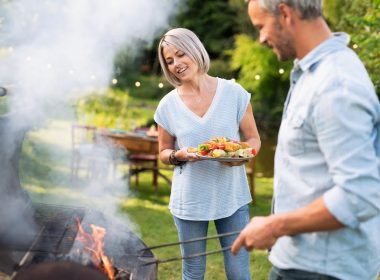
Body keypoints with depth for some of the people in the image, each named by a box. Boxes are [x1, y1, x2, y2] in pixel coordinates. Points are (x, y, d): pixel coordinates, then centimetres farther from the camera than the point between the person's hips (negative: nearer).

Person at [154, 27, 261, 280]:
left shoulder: (233, 92, -5)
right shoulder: (168, 105, -2)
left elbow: (253, 138, 3)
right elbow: (164, 152, 9)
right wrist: (178, 156, -14)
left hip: (232, 197, -1)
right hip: (190, 199, 1)